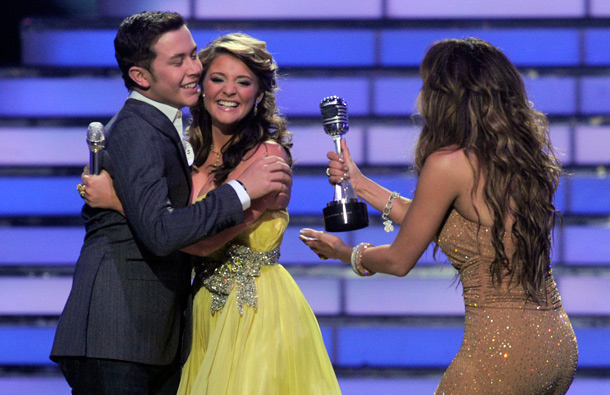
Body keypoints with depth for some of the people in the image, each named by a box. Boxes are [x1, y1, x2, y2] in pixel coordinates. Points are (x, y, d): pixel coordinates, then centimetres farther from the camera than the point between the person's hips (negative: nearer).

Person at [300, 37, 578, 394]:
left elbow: (399, 260, 0)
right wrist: (360, 184, 24)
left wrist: (342, 253, 19)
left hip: (502, 348, -8)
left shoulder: (448, 163, -12)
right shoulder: (521, 156, 10)